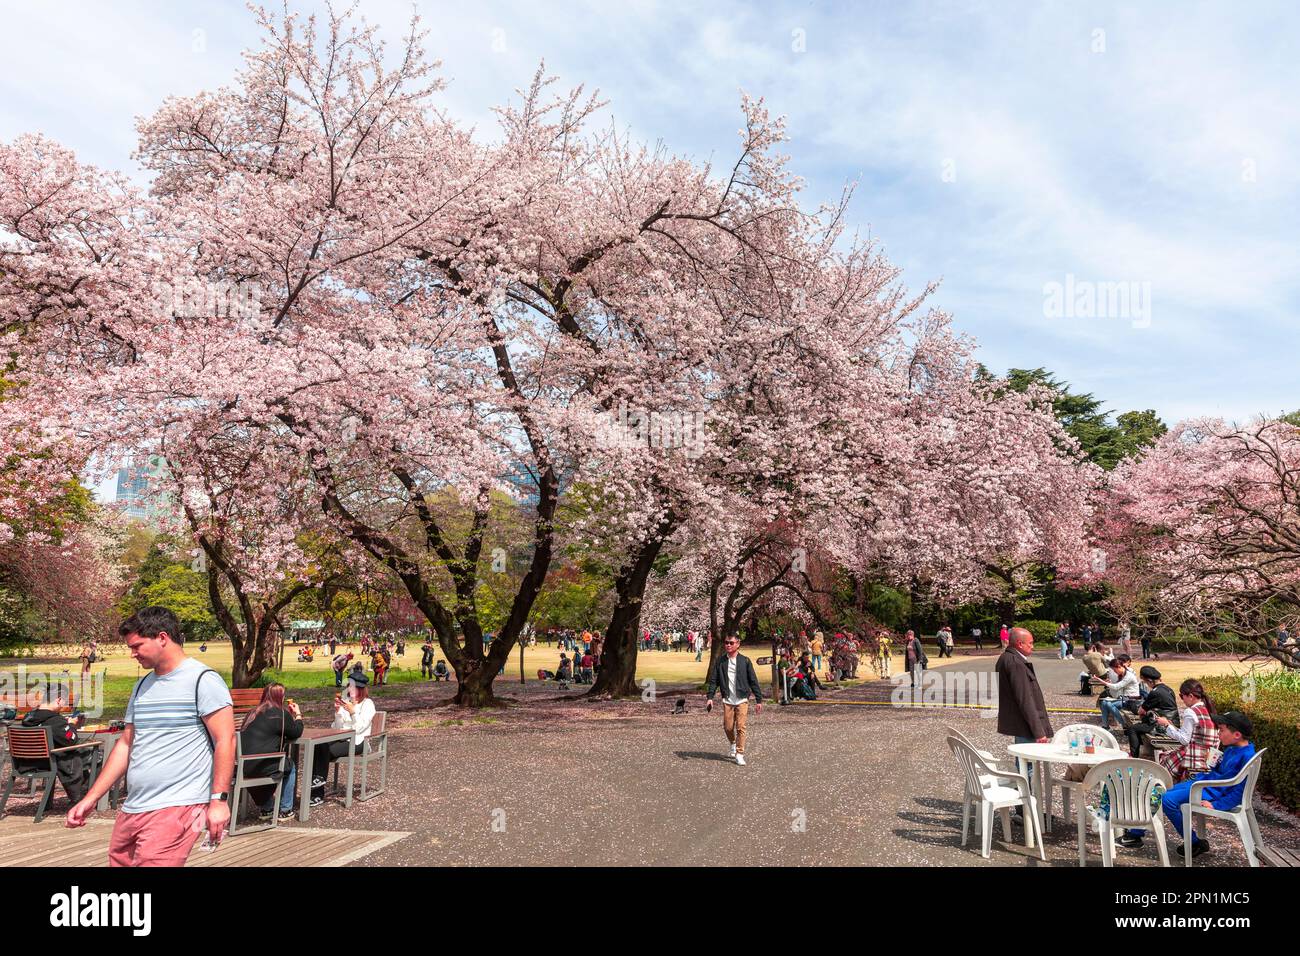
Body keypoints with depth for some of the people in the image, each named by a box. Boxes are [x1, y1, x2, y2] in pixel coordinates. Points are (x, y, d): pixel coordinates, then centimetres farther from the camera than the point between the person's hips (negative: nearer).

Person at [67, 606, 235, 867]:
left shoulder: (203, 679, -8)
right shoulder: (142, 686, 16)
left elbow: (225, 740, -13)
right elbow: (126, 745, 21)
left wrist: (219, 799, -18)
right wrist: (90, 799, 16)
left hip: (177, 807, -8)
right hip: (132, 808, 8)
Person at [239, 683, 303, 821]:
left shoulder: (252, 713, 14)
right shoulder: (281, 714, -7)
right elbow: (297, 732, 5)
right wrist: (298, 714, 20)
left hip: (243, 766, 7)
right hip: (262, 767, -7)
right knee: (290, 766, 19)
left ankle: (266, 809, 35)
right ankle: (285, 810, 22)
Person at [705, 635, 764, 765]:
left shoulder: (745, 661, -1)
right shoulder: (720, 661, 4)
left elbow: (753, 681, 1)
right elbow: (713, 680, 4)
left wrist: (759, 700, 0)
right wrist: (710, 697, -7)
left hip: (742, 700, -2)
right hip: (727, 700, 2)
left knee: (741, 727, -6)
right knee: (728, 727, 5)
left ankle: (739, 754, 3)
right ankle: (733, 743, 35)